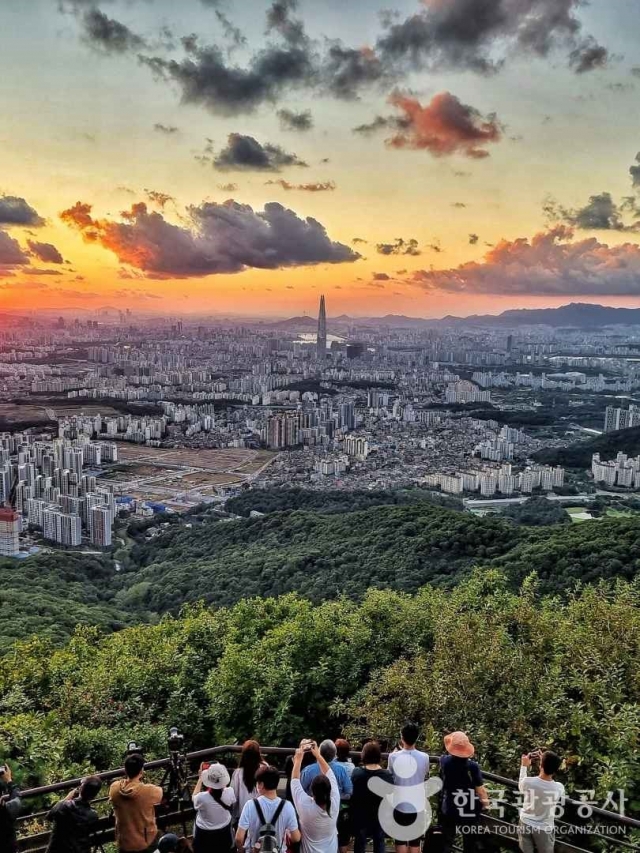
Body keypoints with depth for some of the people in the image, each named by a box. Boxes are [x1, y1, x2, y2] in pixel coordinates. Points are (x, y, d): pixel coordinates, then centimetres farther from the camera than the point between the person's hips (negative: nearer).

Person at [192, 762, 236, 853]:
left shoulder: (202, 798, -35)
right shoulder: (229, 793, -25)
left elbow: (194, 797, -8)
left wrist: (201, 778, -2)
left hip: (204, 835, -2)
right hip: (224, 833, 2)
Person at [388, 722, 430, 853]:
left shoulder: (394, 757, -14)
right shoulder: (424, 757, -10)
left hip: (400, 806, -1)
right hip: (418, 806, 1)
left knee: (400, 841, 13)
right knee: (415, 841, 14)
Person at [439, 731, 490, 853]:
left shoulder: (444, 761, -16)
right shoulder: (473, 766, -22)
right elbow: (480, 789, -14)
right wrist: (486, 803, 3)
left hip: (449, 811, 1)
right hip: (470, 812, -1)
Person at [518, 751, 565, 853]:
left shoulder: (528, 782, -25)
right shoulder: (559, 788, -25)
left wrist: (524, 766, 9)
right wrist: (546, 761, 2)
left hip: (526, 824, 1)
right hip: (544, 828, -1)